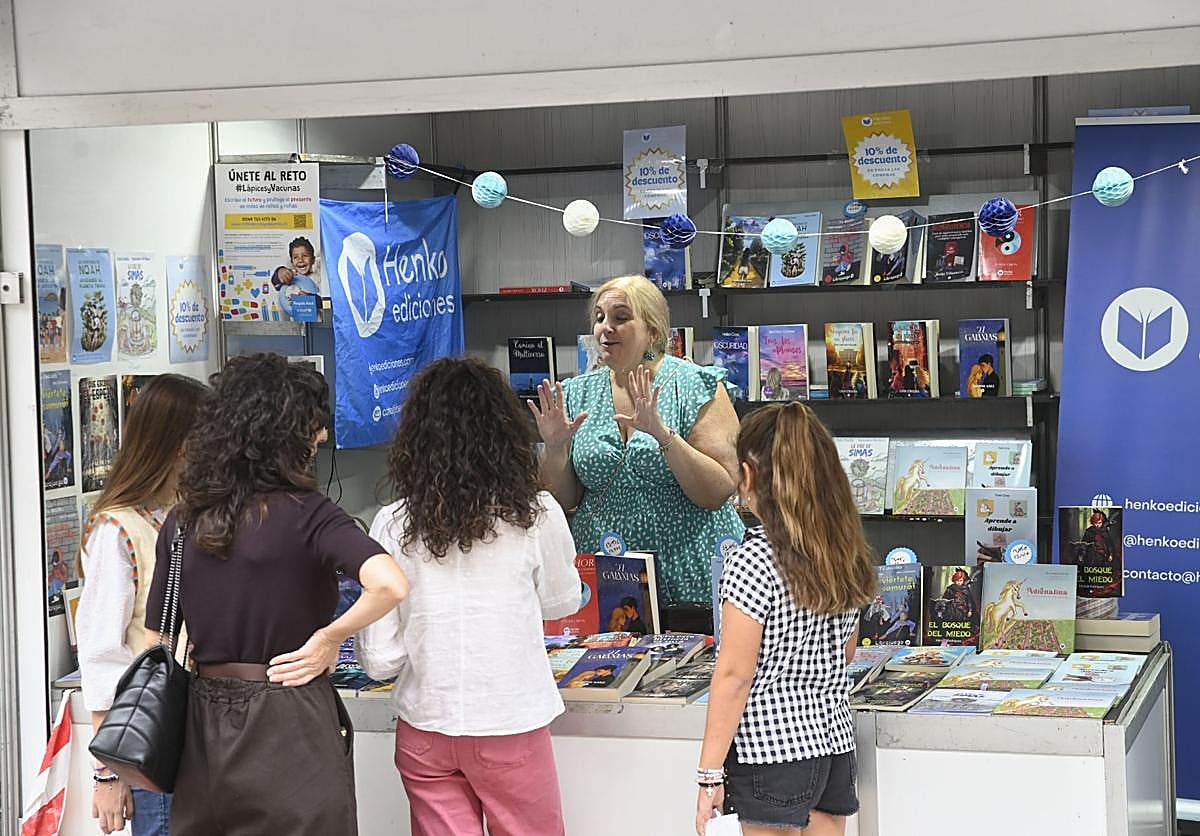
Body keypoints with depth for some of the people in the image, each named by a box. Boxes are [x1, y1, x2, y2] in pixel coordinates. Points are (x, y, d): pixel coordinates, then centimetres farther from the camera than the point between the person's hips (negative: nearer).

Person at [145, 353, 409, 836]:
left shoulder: (182, 521, 3)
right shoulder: (304, 514, -13)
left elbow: (157, 645, 7)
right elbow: (390, 585, -30)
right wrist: (329, 638, -13)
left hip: (206, 725, 5)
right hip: (289, 724, -5)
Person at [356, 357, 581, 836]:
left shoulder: (394, 524, -8)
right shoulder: (535, 514, -10)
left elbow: (379, 660, -5)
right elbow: (562, 601, 9)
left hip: (425, 728, 1)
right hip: (511, 724, -1)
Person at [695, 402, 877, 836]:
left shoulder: (752, 561, -16)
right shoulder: (847, 553, 5)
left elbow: (734, 676, -16)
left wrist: (710, 773, -11)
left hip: (773, 751, -7)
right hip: (834, 742, 7)